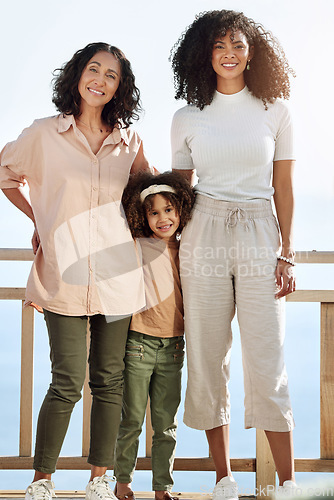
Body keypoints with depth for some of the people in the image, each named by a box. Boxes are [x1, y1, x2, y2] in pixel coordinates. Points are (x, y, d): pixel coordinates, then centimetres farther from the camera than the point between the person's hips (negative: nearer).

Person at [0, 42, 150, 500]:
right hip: (64, 274, -3)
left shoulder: (129, 143, 8)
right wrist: (39, 218, 11)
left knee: (109, 381, 7)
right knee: (68, 382, -6)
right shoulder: (44, 135, 2)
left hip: (116, 277, 3)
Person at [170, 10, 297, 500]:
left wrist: (287, 254, 1)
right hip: (204, 238, 2)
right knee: (207, 360, 3)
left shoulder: (275, 111, 5)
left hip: (259, 238, -1)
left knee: (267, 365, -5)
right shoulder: (187, 119, 7)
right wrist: (168, 250, 7)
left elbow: (283, 189, 6)